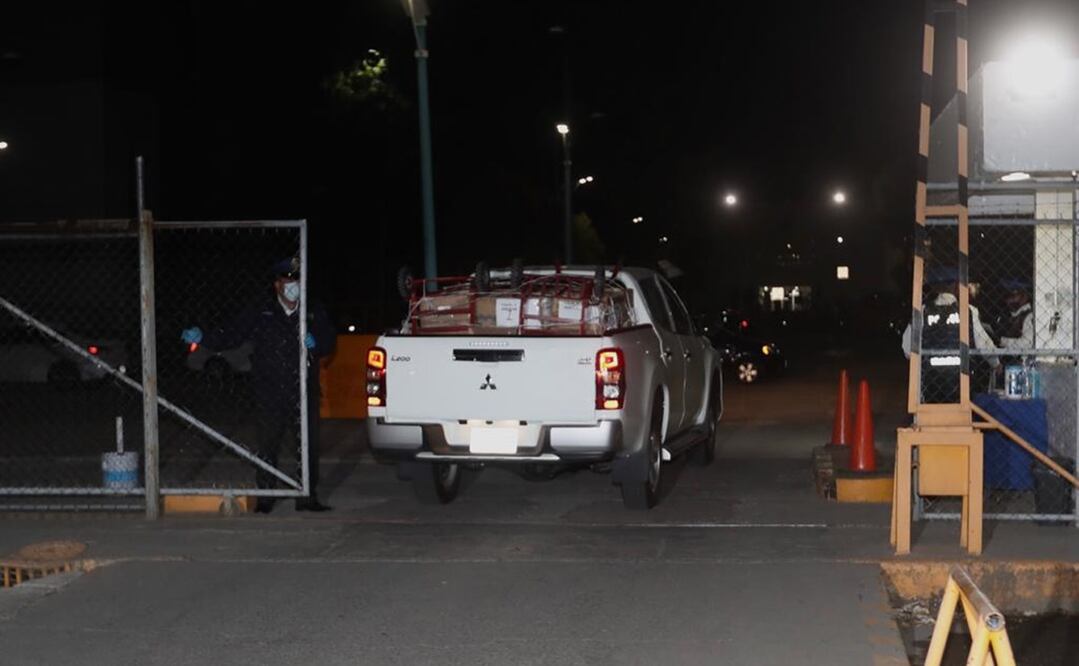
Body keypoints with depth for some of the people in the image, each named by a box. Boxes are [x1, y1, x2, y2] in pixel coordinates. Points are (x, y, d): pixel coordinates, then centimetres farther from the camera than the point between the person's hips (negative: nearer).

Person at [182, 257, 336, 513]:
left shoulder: (315, 313, 9)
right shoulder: (260, 313, 4)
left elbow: (330, 343, 10)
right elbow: (230, 335, 1)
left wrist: (315, 343, -13)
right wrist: (202, 338, -13)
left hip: (305, 393, 2)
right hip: (270, 394, -2)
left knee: (308, 445, 3)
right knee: (267, 446, 0)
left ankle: (307, 497, 13)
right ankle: (264, 498, 10)